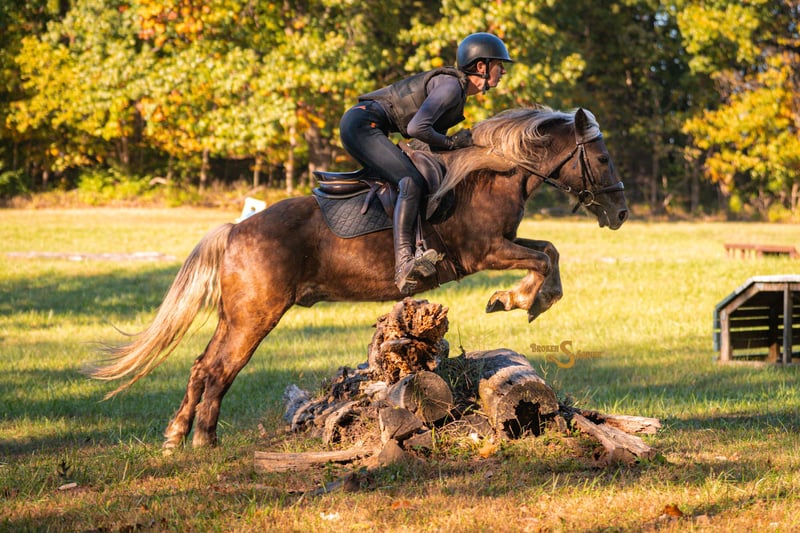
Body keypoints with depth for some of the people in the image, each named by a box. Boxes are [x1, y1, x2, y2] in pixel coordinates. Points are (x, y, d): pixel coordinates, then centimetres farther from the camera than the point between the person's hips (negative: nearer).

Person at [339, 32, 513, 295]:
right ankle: (403, 265, -37)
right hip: (362, 123, -11)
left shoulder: (457, 87, 17)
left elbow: (430, 134, 16)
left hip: (368, 129, 11)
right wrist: (452, 142, -10)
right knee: (412, 182, -24)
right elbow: (417, 128, -24)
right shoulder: (451, 85, -13)